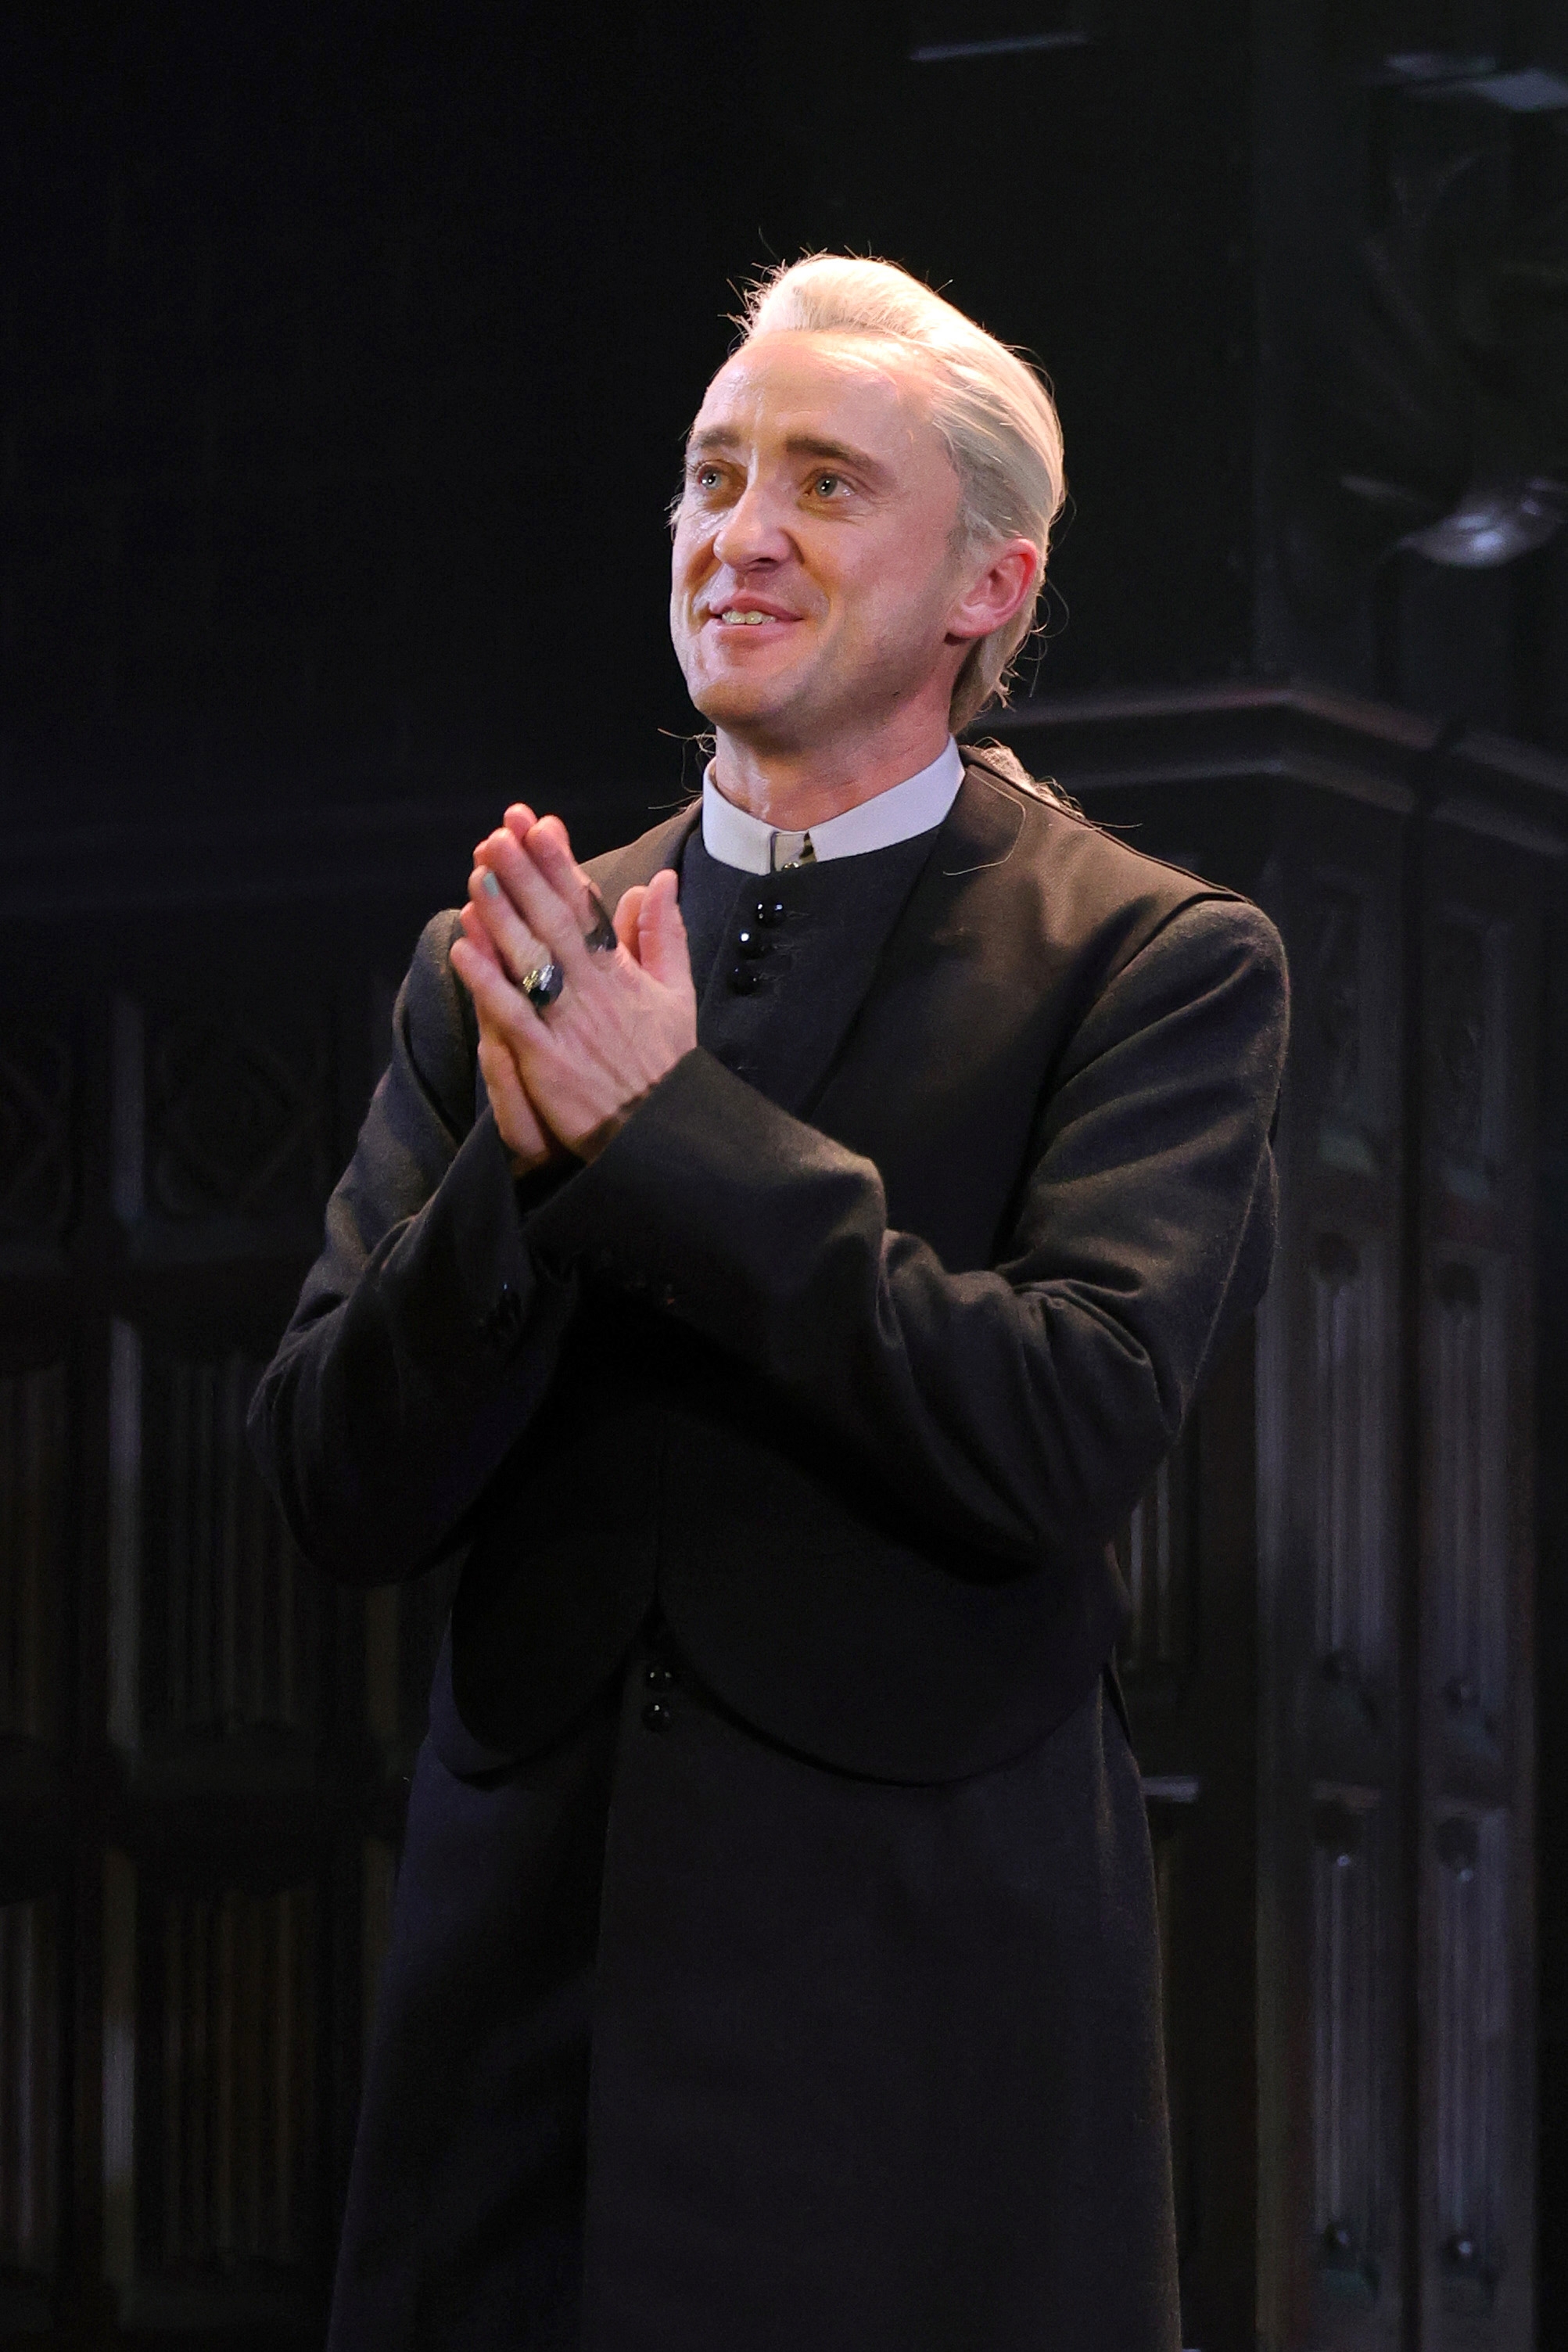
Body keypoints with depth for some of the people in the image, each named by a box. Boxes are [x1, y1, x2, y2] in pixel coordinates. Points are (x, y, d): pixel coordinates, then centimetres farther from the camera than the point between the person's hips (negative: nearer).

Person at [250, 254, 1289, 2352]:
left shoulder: (1160, 965, -1)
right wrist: (524, 1158, -14)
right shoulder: (500, 972, 9)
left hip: (923, 2001, -3)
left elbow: (1072, 1434, -15)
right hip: (530, 1975, 3)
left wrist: (668, 1124, -15)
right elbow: (342, 1498, 3)